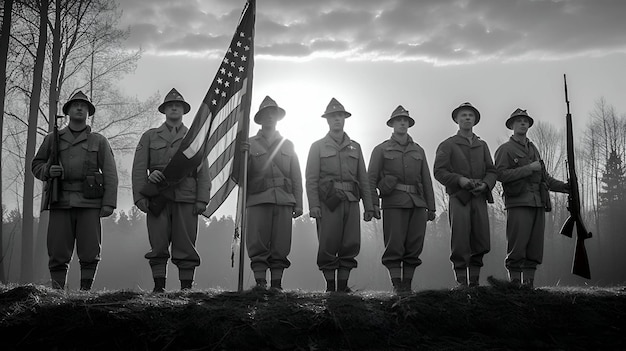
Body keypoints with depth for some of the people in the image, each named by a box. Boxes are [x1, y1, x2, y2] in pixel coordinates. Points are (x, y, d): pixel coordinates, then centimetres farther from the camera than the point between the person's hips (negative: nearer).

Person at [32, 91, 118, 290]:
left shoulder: (99, 141, 14)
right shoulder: (52, 139, 18)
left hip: (89, 202, -1)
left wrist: (109, 203, -5)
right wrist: (48, 171, -4)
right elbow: (36, 165, 21)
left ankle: (86, 292, 3)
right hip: (60, 201, 1)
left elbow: (110, 174, 7)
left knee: (90, 252, -5)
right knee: (58, 252, -3)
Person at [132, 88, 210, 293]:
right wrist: (140, 197, -3)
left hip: (186, 199, 0)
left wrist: (202, 199, -2)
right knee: (158, 245, -3)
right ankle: (158, 287, 2)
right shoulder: (149, 137, 18)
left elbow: (203, 172, 10)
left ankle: (186, 287, 1)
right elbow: (139, 169, 10)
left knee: (186, 245, -3)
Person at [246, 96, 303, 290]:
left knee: (281, 246, -3)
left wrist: (298, 203, 8)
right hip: (258, 200, -1)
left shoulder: (288, 145, 21)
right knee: (258, 245, -8)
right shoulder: (250, 144, 14)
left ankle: (276, 285, 2)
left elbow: (297, 178, 17)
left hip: (284, 200, 2)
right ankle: (260, 284, -5)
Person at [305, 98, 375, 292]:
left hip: (351, 201, 3)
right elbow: (311, 179, 2)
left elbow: (363, 179, 15)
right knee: (328, 245, -3)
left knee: (351, 245, -1)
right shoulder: (318, 147, 10)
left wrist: (369, 206, 7)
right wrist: (313, 205, -10)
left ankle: (343, 286, 6)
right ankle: (330, 287, 3)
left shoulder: (355, 147, 19)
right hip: (328, 202, -3)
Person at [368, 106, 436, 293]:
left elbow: (427, 180, 19)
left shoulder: (418, 150, 21)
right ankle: (397, 285, -5)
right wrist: (373, 203, -9)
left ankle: (408, 284, 7)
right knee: (394, 245, -8)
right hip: (394, 202, -3)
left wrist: (431, 207, 12)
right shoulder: (381, 149, 11)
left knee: (414, 246, 0)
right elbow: (371, 178, 4)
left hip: (417, 203, 4)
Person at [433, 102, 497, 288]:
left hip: (479, 198, 4)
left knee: (481, 243, 0)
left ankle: (475, 282, 10)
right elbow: (439, 171, 1)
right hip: (459, 198, -4)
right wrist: (459, 179, -14)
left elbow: (492, 170, 17)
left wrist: (485, 184, -4)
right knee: (460, 243, -7)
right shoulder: (447, 145, 9)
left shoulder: (482, 145, 22)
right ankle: (461, 282, -1)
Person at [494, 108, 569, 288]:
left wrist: (564, 187, 14)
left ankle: (529, 285, 8)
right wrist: (529, 168, -11)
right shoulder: (505, 149, 4)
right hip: (518, 204, -6)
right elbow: (500, 174, -10)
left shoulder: (533, 149, 24)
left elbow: (544, 177, 27)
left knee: (535, 249, 4)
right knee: (517, 248, -9)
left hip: (538, 204, 6)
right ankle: (515, 286, -5)